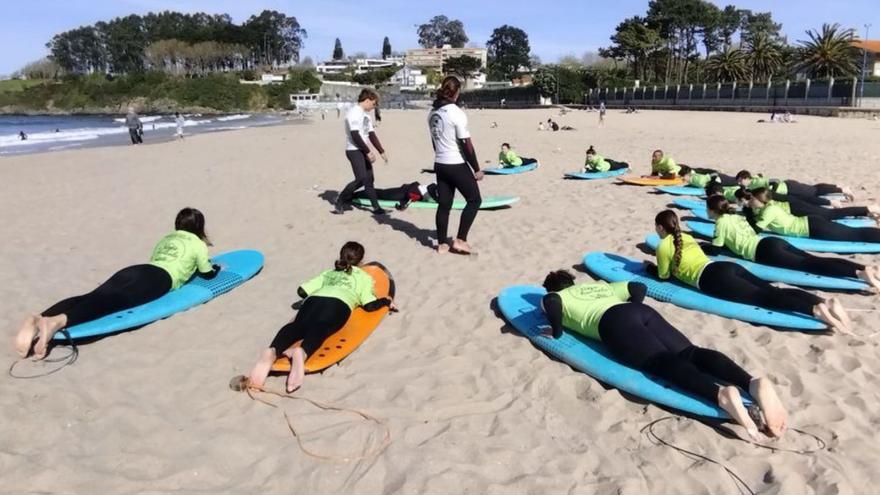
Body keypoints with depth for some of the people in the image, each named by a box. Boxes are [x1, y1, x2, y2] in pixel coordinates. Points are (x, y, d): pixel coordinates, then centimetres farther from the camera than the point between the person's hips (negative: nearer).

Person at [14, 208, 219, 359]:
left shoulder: (166, 238, 39)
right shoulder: (198, 244, 21)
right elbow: (208, 274, 27)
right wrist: (216, 267, 52)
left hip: (136, 270, 6)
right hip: (160, 278, -6)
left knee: (95, 297, -19)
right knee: (114, 301, -30)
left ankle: (38, 320, -46)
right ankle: (57, 322, -57)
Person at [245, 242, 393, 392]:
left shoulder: (328, 273, 38)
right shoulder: (364, 276, 30)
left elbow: (302, 291, 28)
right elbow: (370, 305, 14)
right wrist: (386, 301, 33)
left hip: (314, 300, 3)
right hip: (338, 304, -3)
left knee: (297, 326, -19)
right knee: (319, 330, -26)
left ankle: (272, 351, -51)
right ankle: (301, 352, -60)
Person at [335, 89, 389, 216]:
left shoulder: (365, 115, 16)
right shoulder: (354, 113, -13)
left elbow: (372, 135, 17)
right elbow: (355, 135, -20)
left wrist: (382, 151, 12)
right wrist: (368, 152, -18)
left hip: (363, 150, 9)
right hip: (354, 150, -9)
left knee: (368, 179, 7)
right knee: (361, 179, -16)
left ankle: (376, 207, 11)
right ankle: (340, 201, 0)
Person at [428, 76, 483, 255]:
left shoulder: (432, 112, 5)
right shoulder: (456, 113, -16)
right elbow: (466, 144, -15)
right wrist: (477, 169, -8)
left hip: (440, 164, 7)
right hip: (457, 165, -7)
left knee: (444, 204, 12)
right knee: (474, 200, 6)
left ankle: (442, 243, 16)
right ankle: (460, 240, 2)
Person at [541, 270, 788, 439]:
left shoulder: (556, 297, 23)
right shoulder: (601, 285, 40)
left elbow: (550, 302, -3)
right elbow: (639, 287, 38)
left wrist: (556, 332, 9)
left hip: (613, 322, -5)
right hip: (643, 312, 6)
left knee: (662, 362, -25)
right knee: (689, 354, -14)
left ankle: (721, 394, -51)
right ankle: (753, 383, -39)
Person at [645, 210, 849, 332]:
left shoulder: (663, 247, 6)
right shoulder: (686, 237, 30)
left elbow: (664, 275, 15)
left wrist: (649, 266, 34)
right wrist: (657, 265, 50)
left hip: (712, 278, -8)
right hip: (727, 267, 8)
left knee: (764, 298, -22)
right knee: (772, 291, -9)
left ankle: (815, 309, -43)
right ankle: (825, 302, -28)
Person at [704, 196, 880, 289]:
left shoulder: (721, 222, 1)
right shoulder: (735, 216, 26)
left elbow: (715, 249, 1)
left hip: (765, 251, -8)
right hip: (772, 242, 8)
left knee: (809, 265, -21)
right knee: (813, 260, -5)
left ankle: (859, 273, -37)